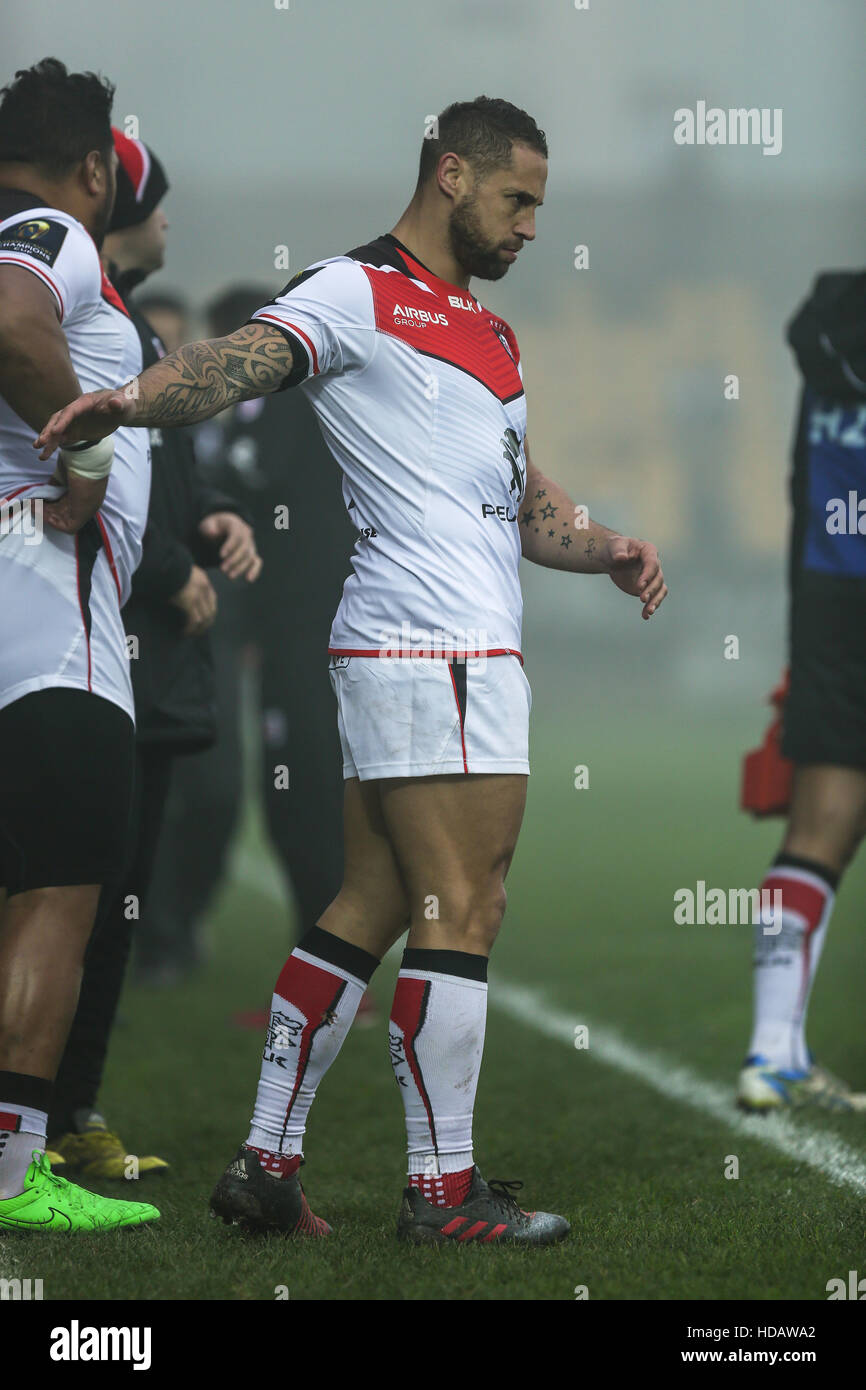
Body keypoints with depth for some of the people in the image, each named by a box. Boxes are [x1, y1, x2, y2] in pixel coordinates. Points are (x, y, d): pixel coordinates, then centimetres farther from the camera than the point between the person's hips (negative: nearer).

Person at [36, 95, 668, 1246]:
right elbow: (242, 363, -21)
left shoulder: (490, 333, 25)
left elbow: (524, 502, 29)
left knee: (370, 909, 9)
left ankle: (267, 1161, 13)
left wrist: (607, 550, 11)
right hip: (436, 646, -9)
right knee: (461, 911, -8)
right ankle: (443, 1190, -3)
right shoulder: (357, 294, -5)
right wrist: (133, 399, -40)